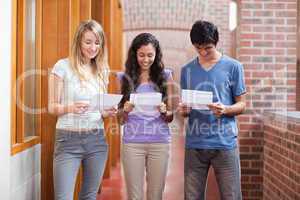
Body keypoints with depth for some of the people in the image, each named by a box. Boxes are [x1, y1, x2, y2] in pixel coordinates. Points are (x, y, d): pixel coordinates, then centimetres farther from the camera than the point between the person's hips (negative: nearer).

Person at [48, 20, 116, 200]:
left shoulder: (103, 70, 9)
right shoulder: (63, 66, -5)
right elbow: (52, 107, -3)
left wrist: (109, 112, -6)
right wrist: (70, 108, -23)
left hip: (96, 139, 4)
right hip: (68, 140, -4)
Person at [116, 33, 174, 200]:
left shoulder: (165, 76, 6)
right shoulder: (125, 78, 5)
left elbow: (170, 117, 8)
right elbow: (120, 119, 7)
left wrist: (164, 112, -14)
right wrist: (125, 110, -14)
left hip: (159, 143, 0)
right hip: (132, 143, 0)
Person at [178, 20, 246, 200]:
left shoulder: (233, 67, 0)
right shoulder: (187, 70, 9)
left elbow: (241, 105, 2)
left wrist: (225, 109, -19)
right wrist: (183, 110, -10)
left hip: (225, 143, -2)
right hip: (194, 144, 3)